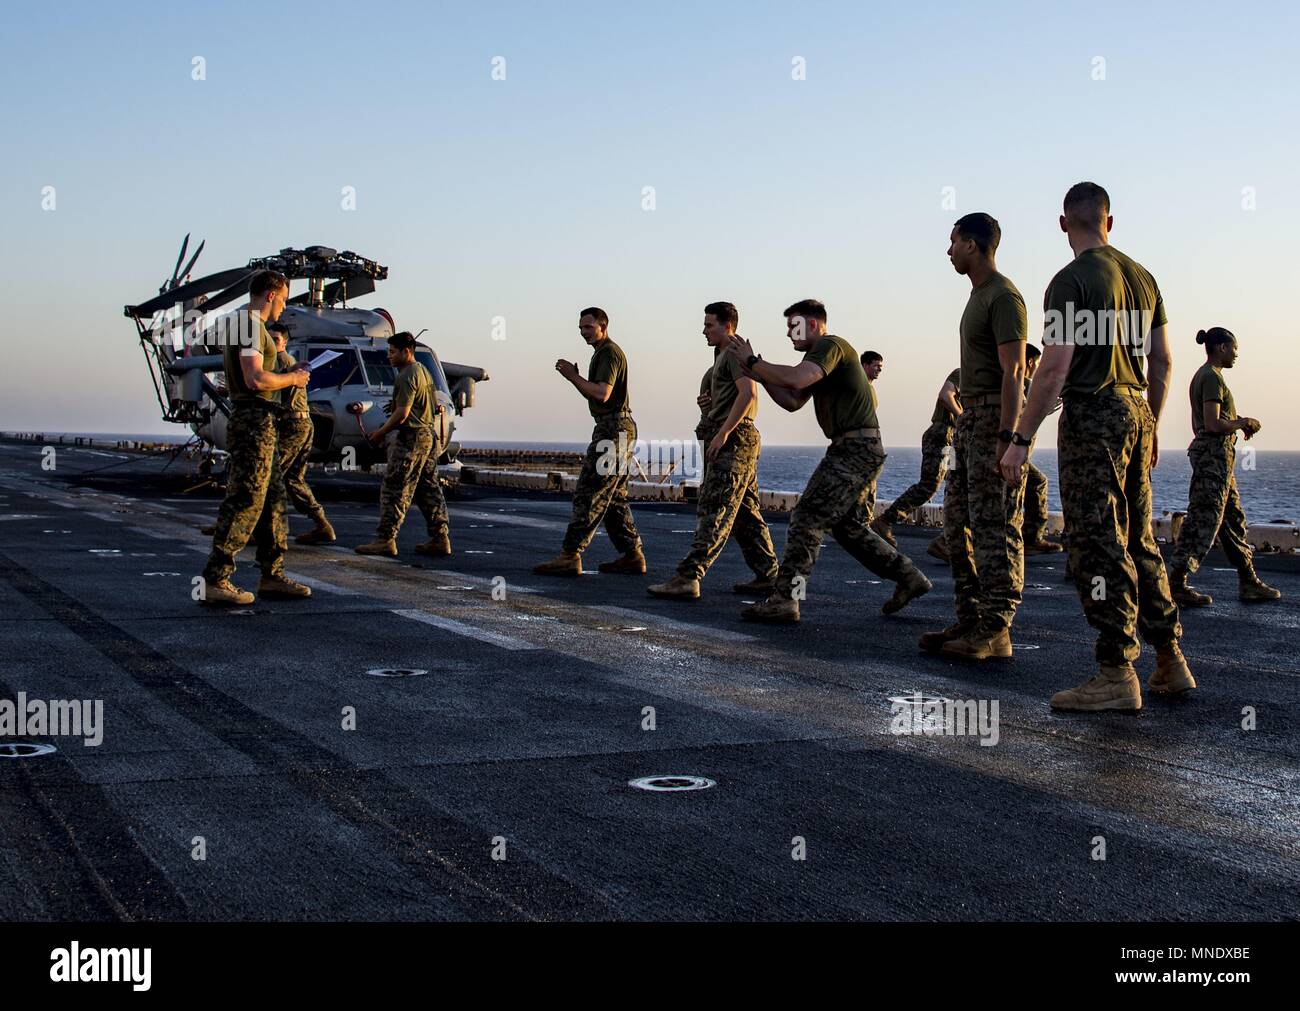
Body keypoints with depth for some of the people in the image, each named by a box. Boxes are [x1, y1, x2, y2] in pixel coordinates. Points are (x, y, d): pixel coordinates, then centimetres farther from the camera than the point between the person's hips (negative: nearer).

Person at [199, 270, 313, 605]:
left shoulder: (240, 322, 19)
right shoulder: (250, 324, -13)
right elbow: (255, 379, -23)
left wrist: (288, 375, 17)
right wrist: (292, 379, -8)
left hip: (257, 424, 11)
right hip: (254, 422, -11)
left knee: (273, 498, 14)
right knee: (245, 502, -10)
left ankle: (272, 576, 18)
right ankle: (214, 581, -9)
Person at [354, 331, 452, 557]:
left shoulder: (406, 376, -14)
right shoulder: (424, 371, 17)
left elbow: (402, 413, -19)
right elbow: (435, 406, 25)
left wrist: (381, 432, -10)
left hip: (411, 438, -10)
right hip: (429, 435, 10)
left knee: (394, 489, -7)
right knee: (429, 488, 11)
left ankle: (385, 539, -7)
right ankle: (440, 539, 10)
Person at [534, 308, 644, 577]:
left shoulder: (609, 353, -11)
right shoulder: (603, 353, 23)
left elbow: (602, 394, -22)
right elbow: (594, 396, 23)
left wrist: (574, 376, -13)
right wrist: (574, 377, 8)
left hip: (613, 430, -11)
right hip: (616, 429, 11)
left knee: (589, 493, -12)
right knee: (614, 497, 12)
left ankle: (569, 556, -14)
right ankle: (632, 555, 13)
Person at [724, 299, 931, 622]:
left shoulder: (830, 345, -10)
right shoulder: (818, 354, 22)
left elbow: (795, 379, -28)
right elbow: (793, 401, 19)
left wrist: (752, 362, -18)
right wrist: (759, 374, 8)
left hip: (857, 449, -11)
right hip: (852, 450, 11)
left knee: (807, 518, -13)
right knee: (849, 526, 19)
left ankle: (784, 600, -14)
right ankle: (909, 578, 25)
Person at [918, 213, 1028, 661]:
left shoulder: (1003, 297, -12)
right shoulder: (978, 294, 19)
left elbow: (1013, 371, -19)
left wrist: (1007, 438, -25)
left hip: (995, 417, -10)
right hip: (971, 415, 10)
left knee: (994, 525, -10)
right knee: (958, 520, 9)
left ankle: (996, 630, -9)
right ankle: (970, 620, 13)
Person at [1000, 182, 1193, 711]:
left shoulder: (1071, 280, -10)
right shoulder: (1142, 276, 13)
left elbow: (1054, 369, -15)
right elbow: (1162, 361, 17)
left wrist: (1021, 439, -11)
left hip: (1092, 416, -8)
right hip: (1136, 413, 8)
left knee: (1099, 546, -6)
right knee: (1138, 542, 15)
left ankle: (1117, 674, -6)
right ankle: (1170, 661, 19)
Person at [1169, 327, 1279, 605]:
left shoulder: (1201, 376, 17)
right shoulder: (1212, 378, -14)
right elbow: (1213, 424, -22)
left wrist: (1239, 425, 16)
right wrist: (1243, 422, -7)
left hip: (1204, 450, 11)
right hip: (1215, 454, -11)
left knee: (1233, 518, 13)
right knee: (1204, 519, -10)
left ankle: (1249, 582, 18)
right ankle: (1176, 583, -11)